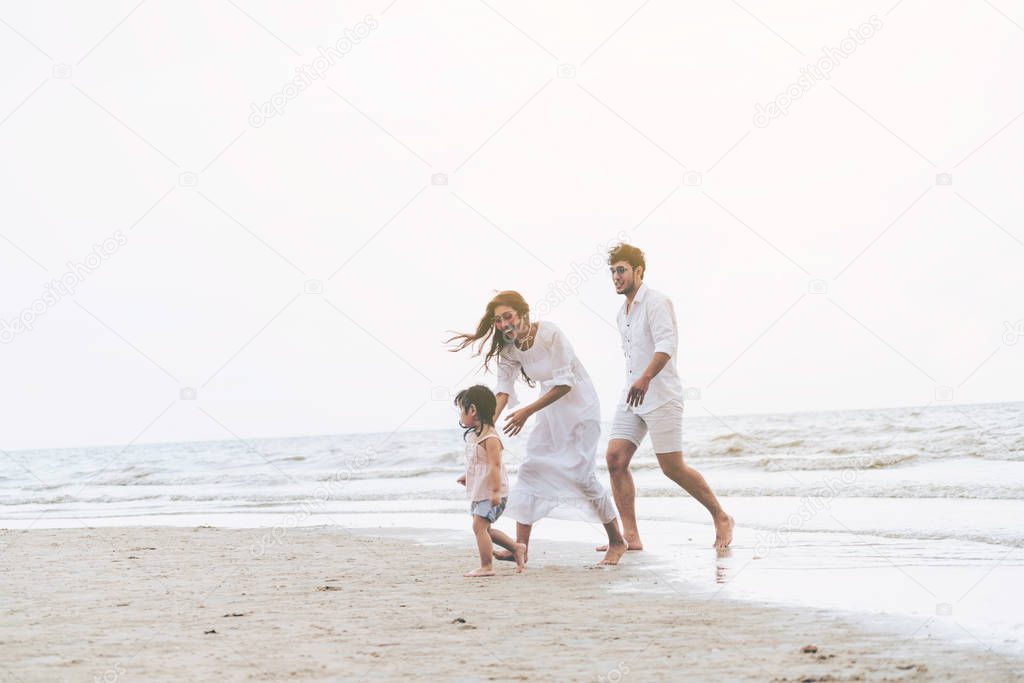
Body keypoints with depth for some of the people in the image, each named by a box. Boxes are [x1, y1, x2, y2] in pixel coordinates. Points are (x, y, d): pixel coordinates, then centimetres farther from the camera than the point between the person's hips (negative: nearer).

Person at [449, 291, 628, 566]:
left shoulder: (550, 334, -25)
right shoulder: (508, 348, -4)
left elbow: (564, 383, -25)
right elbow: (503, 389, -10)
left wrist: (527, 412, -29)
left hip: (579, 406, -7)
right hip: (551, 410, 7)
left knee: (581, 474, -11)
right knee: (530, 468, -3)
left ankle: (617, 542, 5)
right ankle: (521, 546, -1)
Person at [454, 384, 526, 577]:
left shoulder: (490, 438, -18)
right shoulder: (475, 436, 12)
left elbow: (495, 465, -23)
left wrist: (496, 491, -27)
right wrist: (467, 477, 21)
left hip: (490, 493, -10)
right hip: (479, 492, 10)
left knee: (479, 525, -12)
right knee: (484, 528, 16)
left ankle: (486, 566, -7)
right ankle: (516, 548, 27)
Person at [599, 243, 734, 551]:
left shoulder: (656, 302, -10)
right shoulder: (623, 313, 18)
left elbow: (667, 344, -24)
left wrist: (645, 378, -36)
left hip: (661, 396, -8)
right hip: (631, 397, 8)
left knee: (673, 468, -5)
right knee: (615, 459, -6)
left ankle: (722, 519, 13)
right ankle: (630, 536, -6)